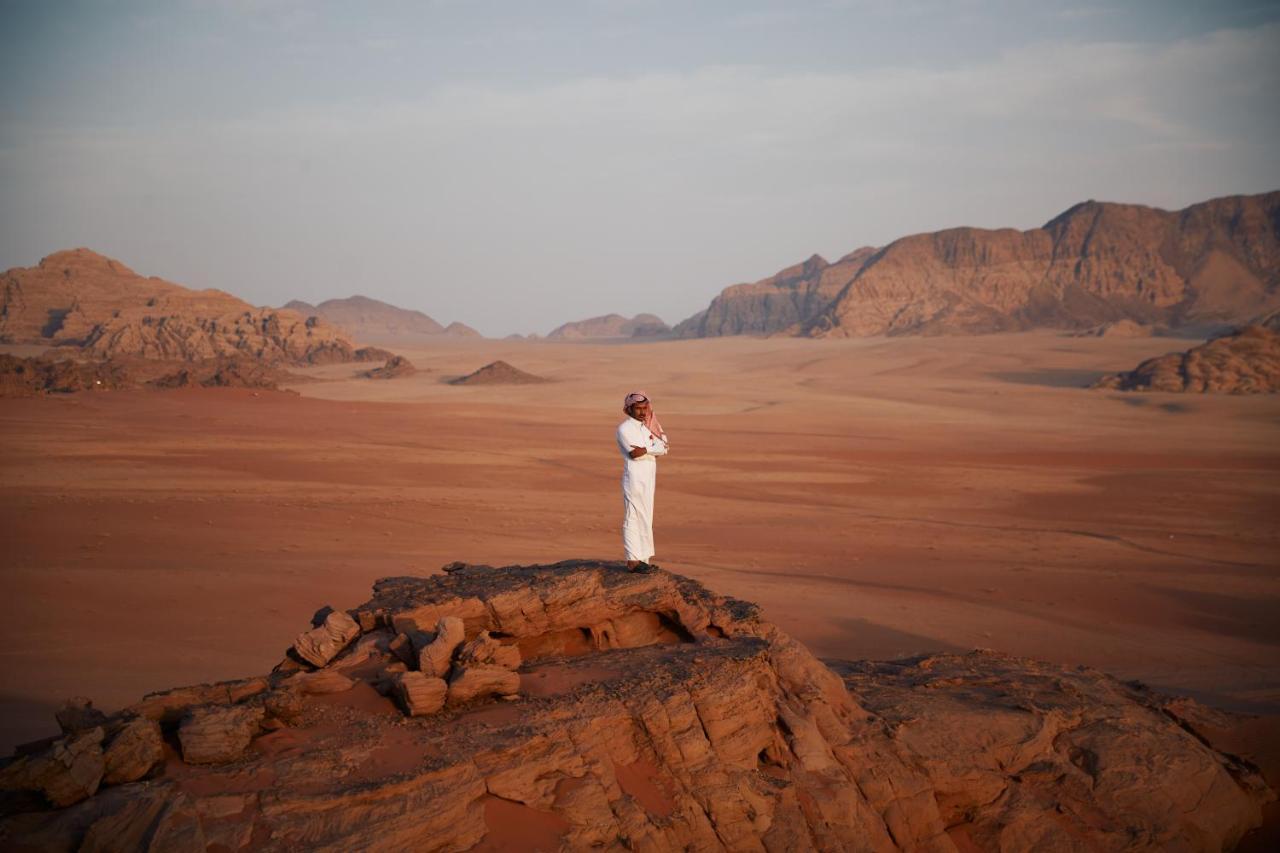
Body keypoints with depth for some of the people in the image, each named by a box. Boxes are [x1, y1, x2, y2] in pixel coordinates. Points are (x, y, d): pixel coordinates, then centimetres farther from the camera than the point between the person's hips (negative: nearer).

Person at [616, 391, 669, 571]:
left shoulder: (647, 427, 16)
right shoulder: (624, 428, -7)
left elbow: (663, 447, 5)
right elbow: (634, 453, -19)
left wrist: (645, 450, -12)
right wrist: (654, 449, -6)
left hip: (649, 477, 8)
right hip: (634, 477, -8)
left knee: (645, 518, 9)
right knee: (633, 518, -8)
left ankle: (646, 558, 12)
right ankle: (633, 560, -7)